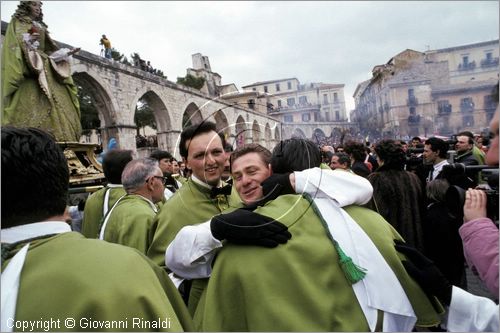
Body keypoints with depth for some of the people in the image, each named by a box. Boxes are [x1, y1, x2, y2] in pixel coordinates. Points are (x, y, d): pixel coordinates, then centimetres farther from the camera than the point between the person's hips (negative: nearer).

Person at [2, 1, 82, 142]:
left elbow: (50, 50, 22)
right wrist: (28, 41, -21)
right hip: (27, 66, -6)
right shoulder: (17, 22, 13)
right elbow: (15, 43, -3)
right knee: (30, 104, -21)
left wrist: (65, 53, 6)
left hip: (45, 67, 6)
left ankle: (57, 143, -17)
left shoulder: (41, 27, 29)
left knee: (56, 103, -10)